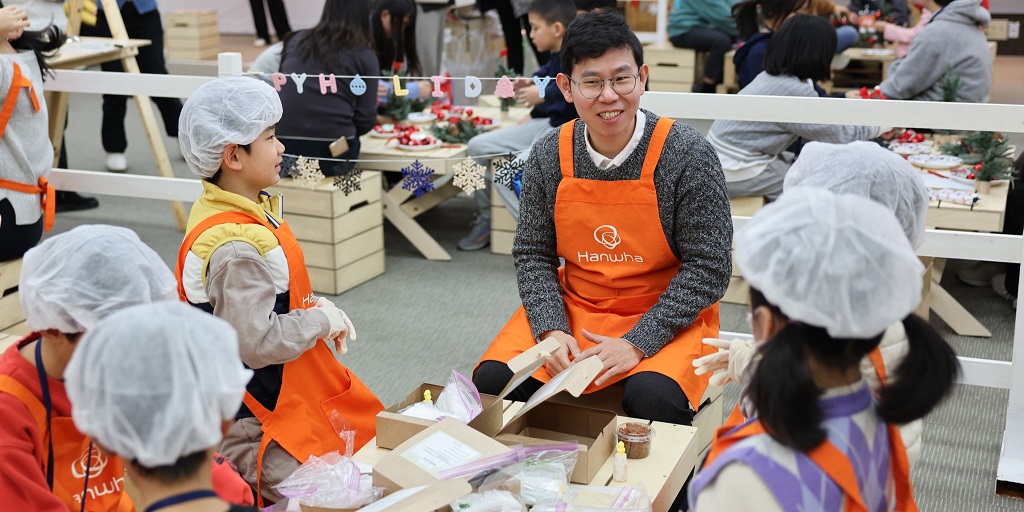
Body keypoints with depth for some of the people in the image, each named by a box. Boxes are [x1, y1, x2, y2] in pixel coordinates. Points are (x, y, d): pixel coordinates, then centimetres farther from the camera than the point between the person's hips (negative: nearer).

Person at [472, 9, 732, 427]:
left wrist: (637, 343, -21)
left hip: (666, 317, -3)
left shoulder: (687, 154, -15)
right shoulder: (549, 156, -3)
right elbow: (533, 254, 3)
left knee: (653, 398, -33)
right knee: (492, 380, -17)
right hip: (574, 307, 4)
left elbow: (709, 267, -14)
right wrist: (551, 331, -14)